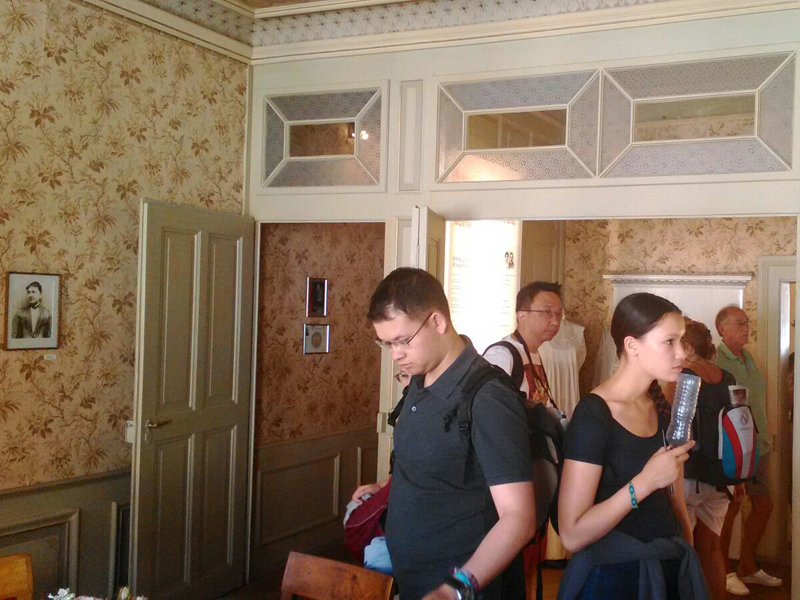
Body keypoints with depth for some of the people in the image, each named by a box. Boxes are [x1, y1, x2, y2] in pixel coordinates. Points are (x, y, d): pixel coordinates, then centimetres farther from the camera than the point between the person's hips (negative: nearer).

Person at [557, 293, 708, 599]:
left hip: (669, 570, 7)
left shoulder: (663, 409, 3)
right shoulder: (593, 415, -19)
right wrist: (645, 482, -28)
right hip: (612, 575, -7)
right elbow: (572, 534, -23)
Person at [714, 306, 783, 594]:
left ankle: (747, 568, 30)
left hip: (758, 448, 8)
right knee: (729, 510, 2)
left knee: (763, 506, 14)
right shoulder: (716, 361, -16)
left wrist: (765, 439, 16)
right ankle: (722, 574, 18)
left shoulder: (748, 359, 11)